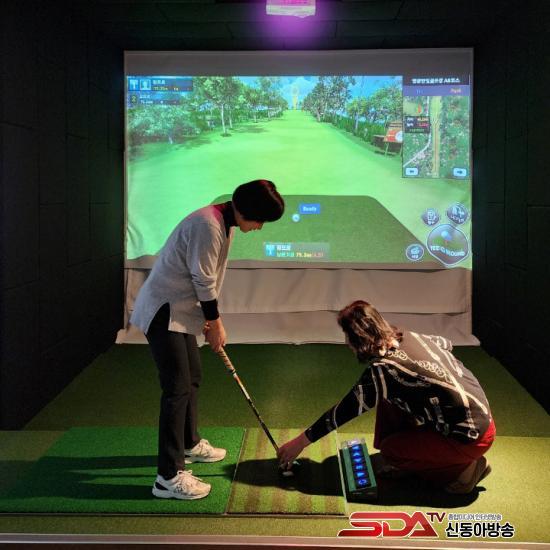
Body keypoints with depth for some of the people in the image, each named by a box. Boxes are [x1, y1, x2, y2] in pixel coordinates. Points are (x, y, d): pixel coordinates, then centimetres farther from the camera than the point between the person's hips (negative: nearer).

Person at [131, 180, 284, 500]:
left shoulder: (224, 224, 8)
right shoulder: (208, 225, -23)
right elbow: (203, 282, -20)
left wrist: (213, 320, 13)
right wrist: (216, 325, -8)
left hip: (179, 310, 10)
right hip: (163, 311, -10)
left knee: (193, 377, 21)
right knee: (178, 387, -12)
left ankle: (190, 444, 40)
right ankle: (169, 476, -9)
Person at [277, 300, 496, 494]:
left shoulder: (382, 370, -22)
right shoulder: (409, 336, 1)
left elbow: (343, 411, -14)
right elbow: (445, 343, 22)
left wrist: (300, 442, -5)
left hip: (472, 437, -8)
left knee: (390, 449, 1)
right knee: (388, 398, 9)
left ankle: (462, 470, 5)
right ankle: (399, 463, 21)